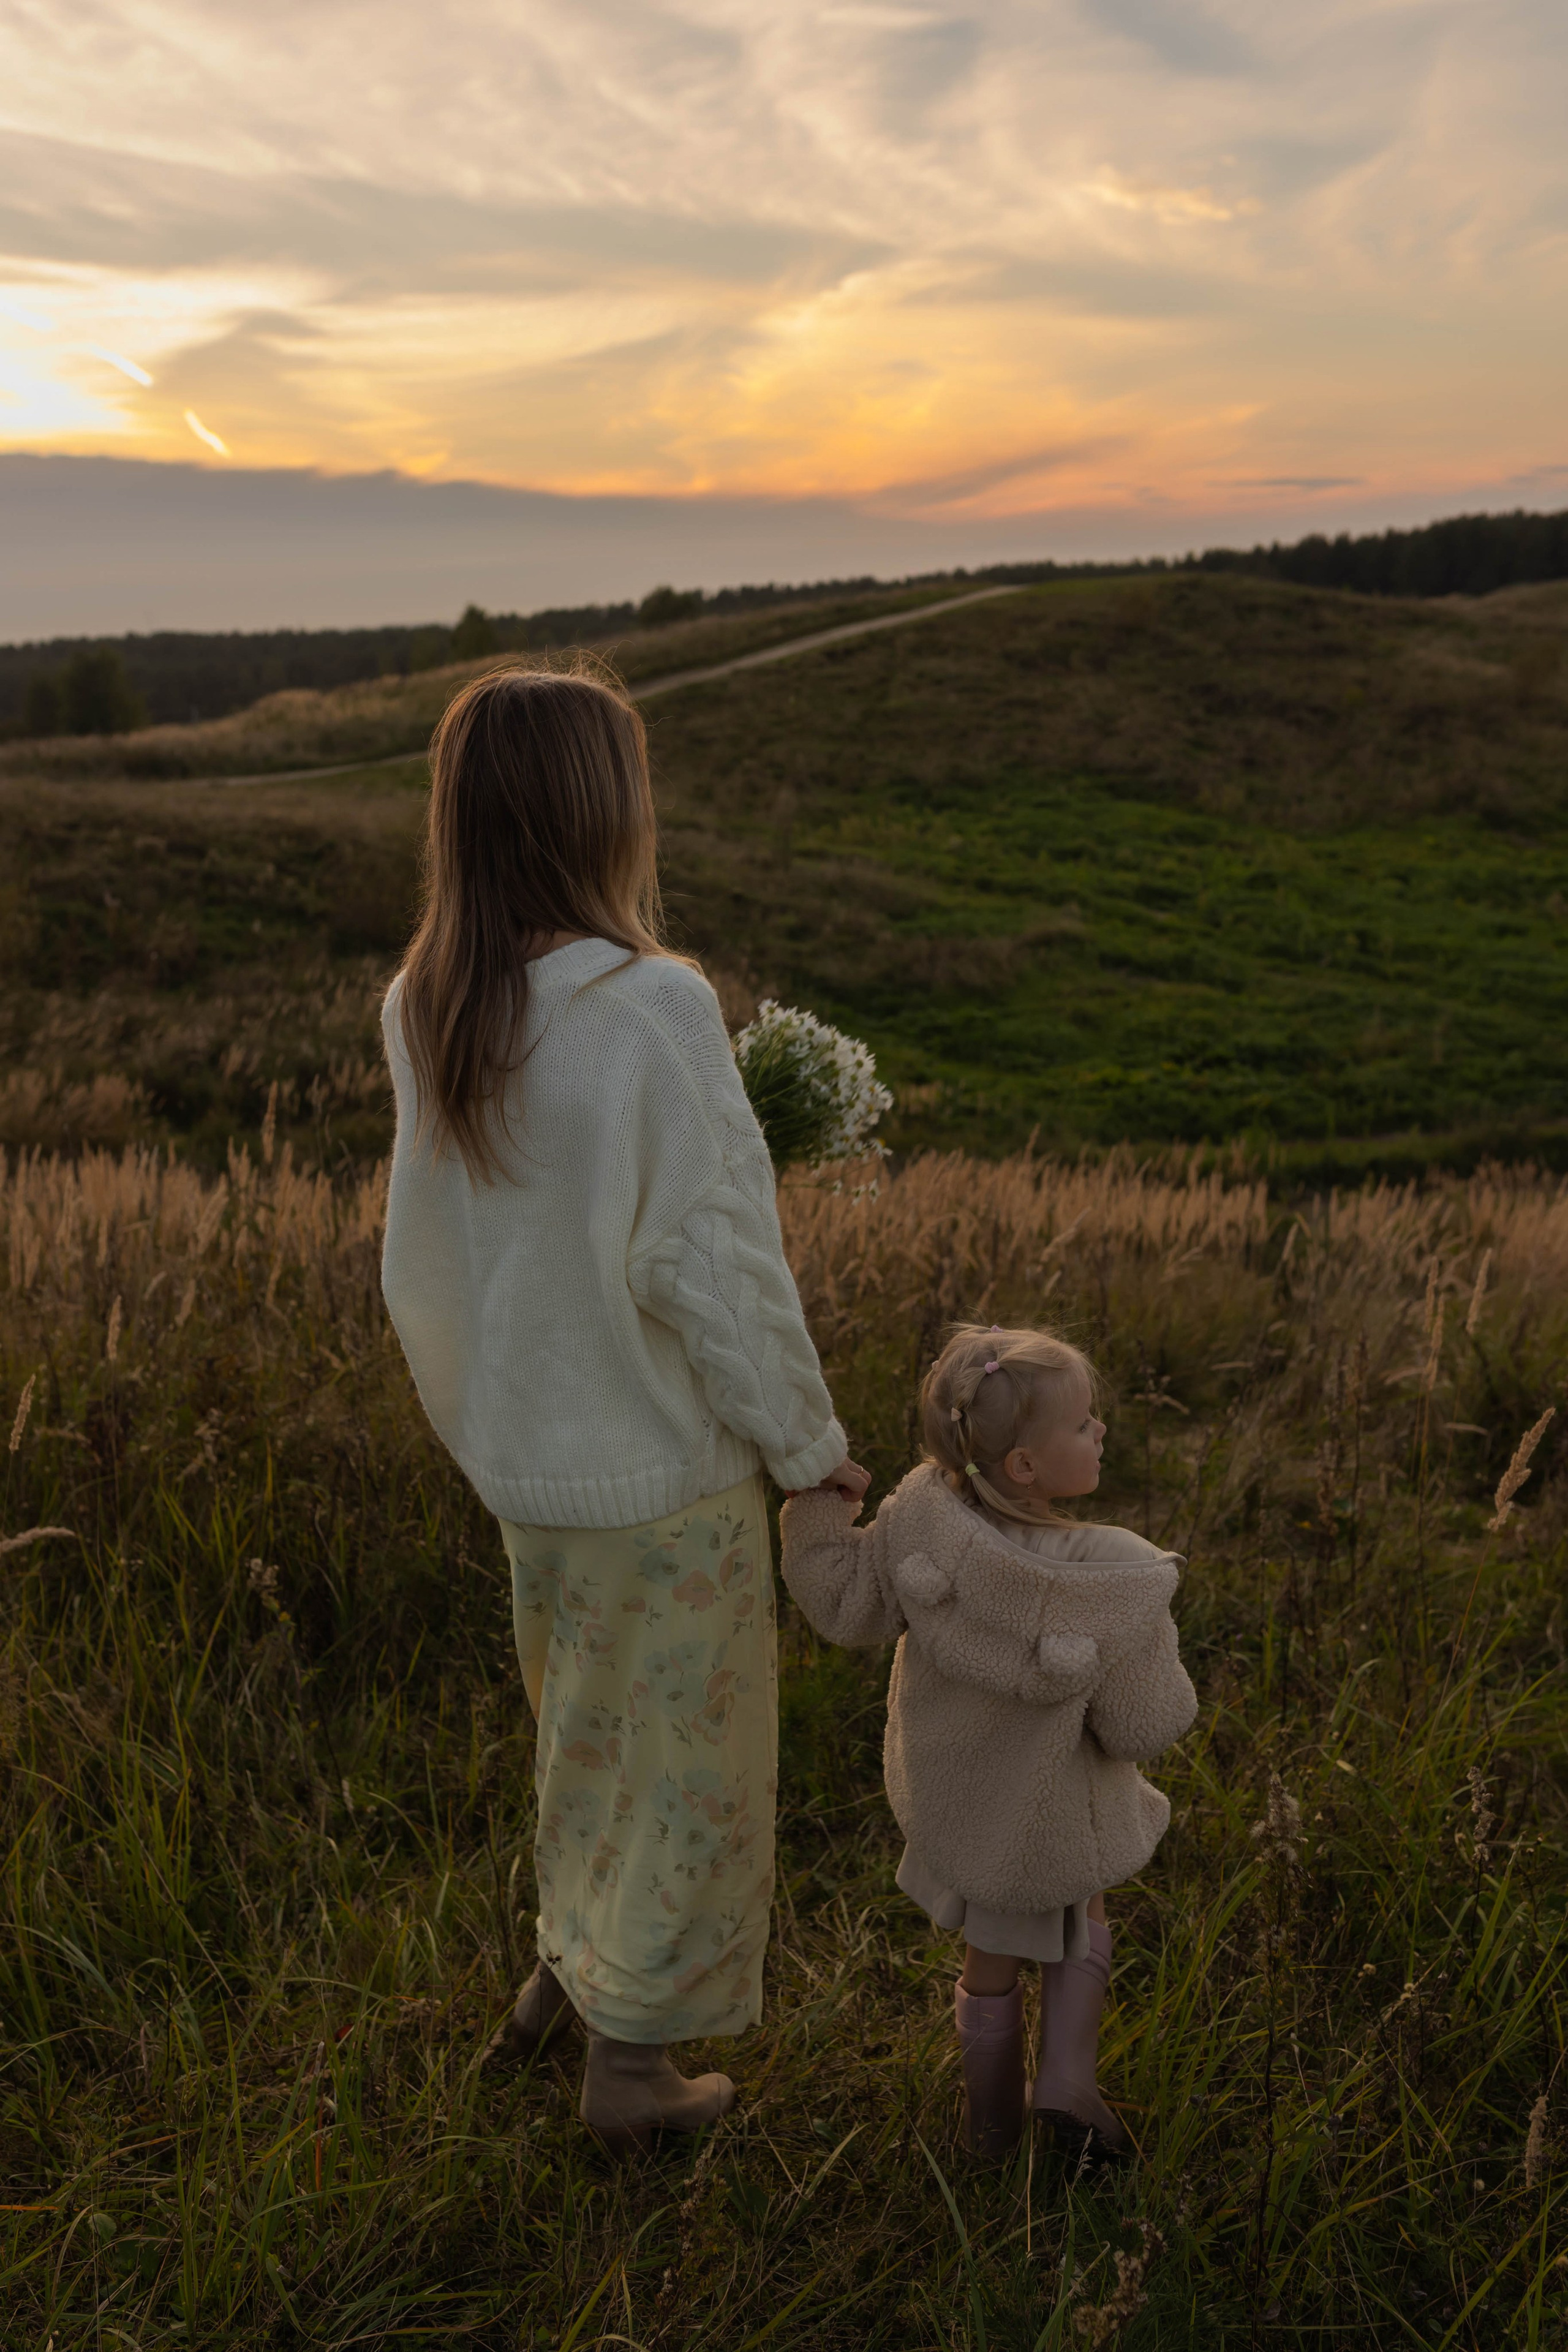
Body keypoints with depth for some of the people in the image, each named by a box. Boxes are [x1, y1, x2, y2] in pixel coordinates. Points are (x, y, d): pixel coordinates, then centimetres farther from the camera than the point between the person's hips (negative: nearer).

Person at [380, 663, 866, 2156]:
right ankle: (630, 2063, 33)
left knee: (587, 1717, 28)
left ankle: (565, 1969, 47)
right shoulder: (653, 1006, -25)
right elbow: (709, 1265, -21)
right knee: (679, 1751, 15)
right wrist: (809, 1440, -9)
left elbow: (429, 1255, 3)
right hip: (664, 1458, -6)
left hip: (528, 1448, 6)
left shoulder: (423, 1008, -5)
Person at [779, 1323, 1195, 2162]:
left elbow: (844, 1604, -13)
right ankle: (1066, 2073, 21)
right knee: (1080, 1919, 32)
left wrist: (813, 1502, -3)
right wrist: (1153, 1647, -5)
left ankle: (992, 2118, 47)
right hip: (1049, 1817, -3)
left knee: (990, 1956, 28)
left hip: (948, 1797, 3)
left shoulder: (922, 1523, -29)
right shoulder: (1111, 1592, -35)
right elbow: (1143, 1728, -22)